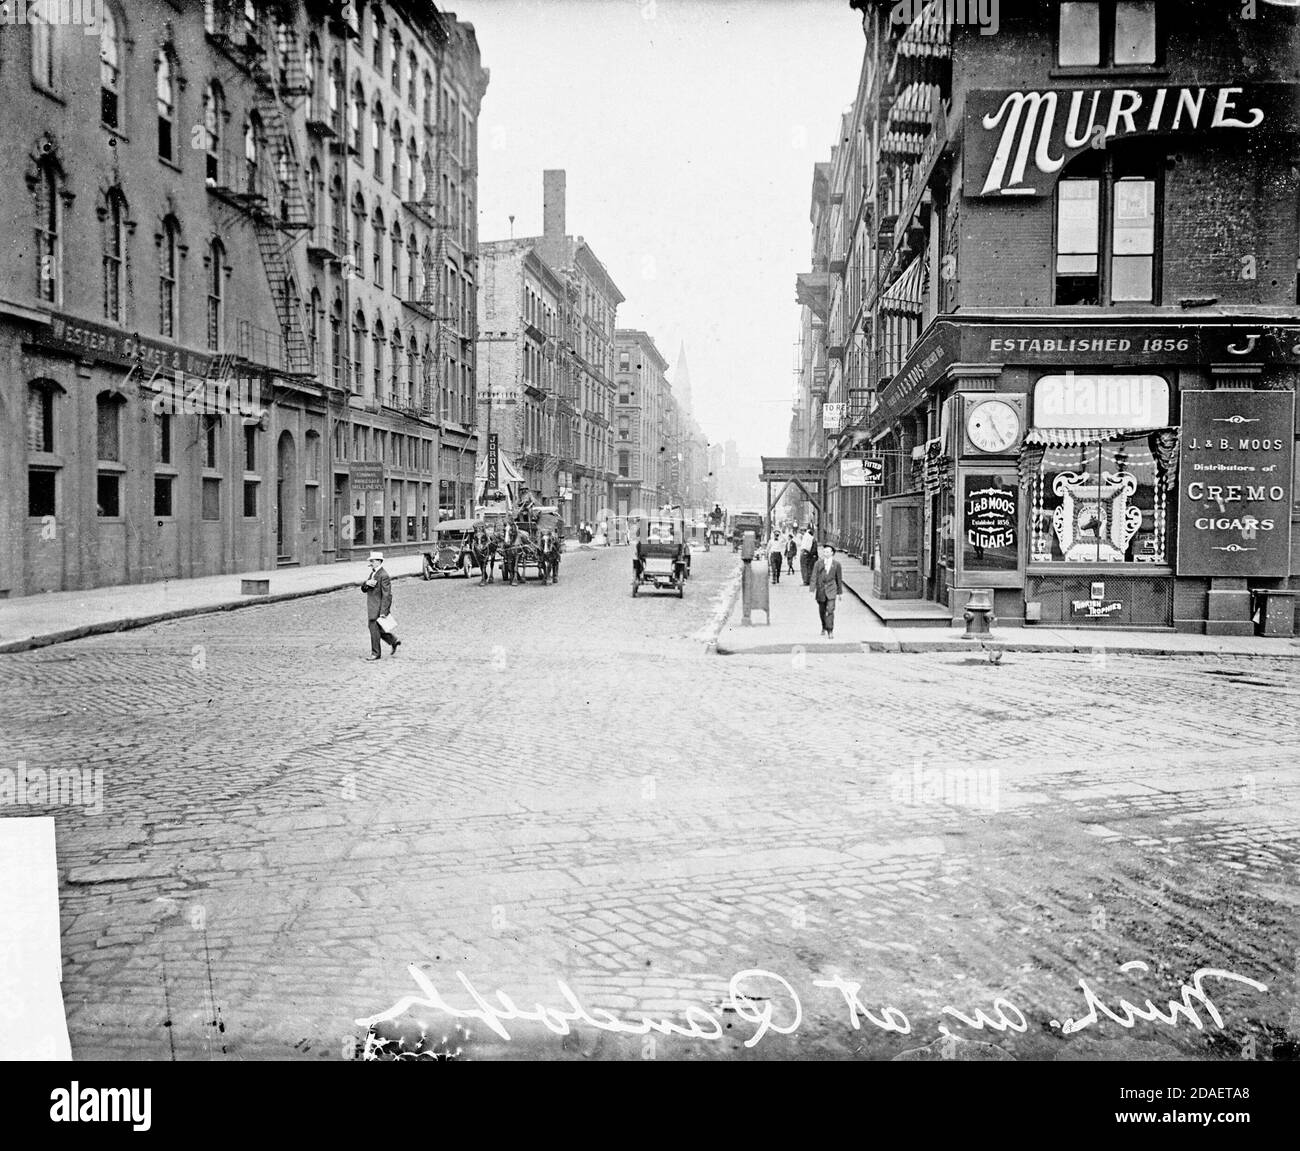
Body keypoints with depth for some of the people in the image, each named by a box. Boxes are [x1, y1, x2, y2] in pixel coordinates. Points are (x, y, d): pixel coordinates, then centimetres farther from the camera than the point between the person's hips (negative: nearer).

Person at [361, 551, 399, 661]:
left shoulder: (383, 575, -18)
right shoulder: (372, 574, 13)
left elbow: (387, 595, -20)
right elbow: (363, 589, 12)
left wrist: (383, 612, -22)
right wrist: (367, 583, -12)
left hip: (379, 608, -9)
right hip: (372, 608, 9)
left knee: (375, 630, -2)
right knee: (378, 630, 15)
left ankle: (375, 653, 10)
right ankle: (394, 641, 27)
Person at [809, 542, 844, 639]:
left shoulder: (836, 564, -1)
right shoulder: (818, 563, -2)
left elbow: (839, 579, 7)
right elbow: (814, 577, -5)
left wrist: (839, 593, 10)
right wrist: (812, 590, -13)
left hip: (831, 591, -2)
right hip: (820, 590, 2)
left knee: (830, 610, -15)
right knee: (822, 611, 14)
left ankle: (830, 631, -12)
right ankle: (824, 627, 38)